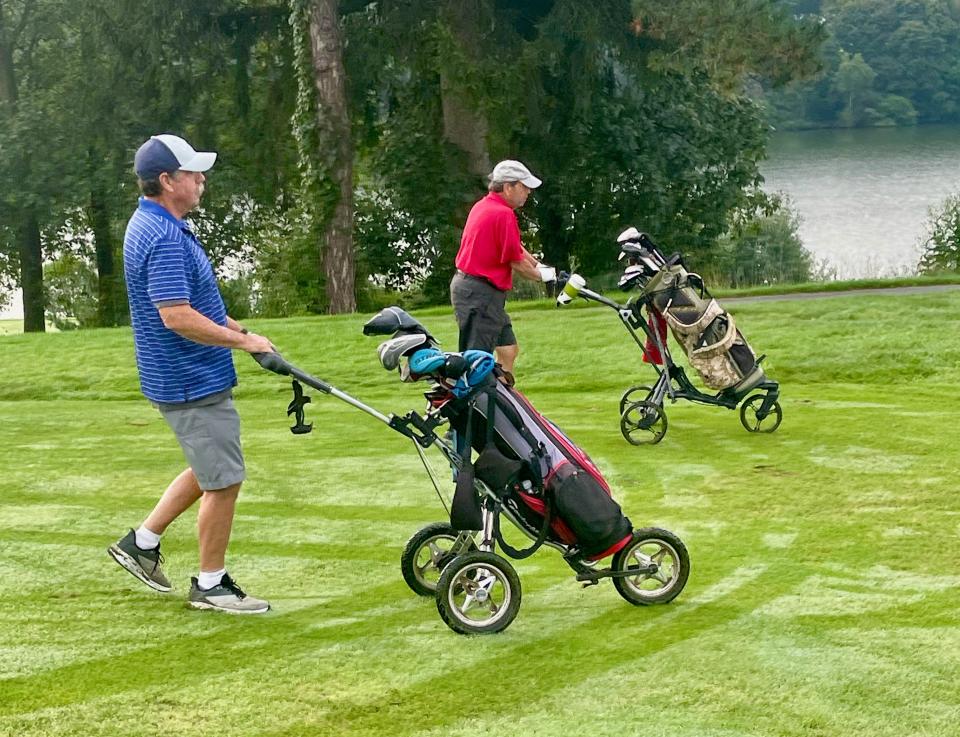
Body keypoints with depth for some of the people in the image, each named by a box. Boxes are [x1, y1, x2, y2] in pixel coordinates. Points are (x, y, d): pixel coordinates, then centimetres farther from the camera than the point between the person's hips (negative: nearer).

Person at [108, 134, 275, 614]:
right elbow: (177, 317, -30)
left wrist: (232, 324, 15)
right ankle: (211, 585, 11)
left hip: (191, 376, 11)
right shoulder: (165, 239, -24)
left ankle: (142, 542, 27)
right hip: (193, 382, -11)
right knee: (224, 481, 0)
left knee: (208, 472, 23)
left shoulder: (153, 225, 11)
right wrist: (242, 340, -21)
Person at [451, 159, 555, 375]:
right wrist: (541, 275, 4)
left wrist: (540, 266, 13)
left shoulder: (484, 206, 15)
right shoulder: (504, 214, -18)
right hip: (480, 293, -11)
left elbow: (516, 248, 20)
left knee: (508, 349, 17)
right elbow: (517, 263, -13)